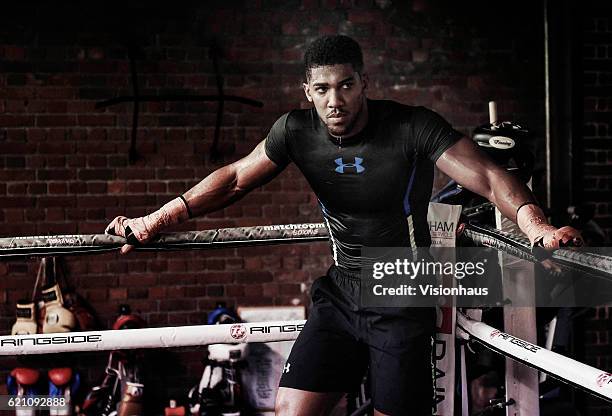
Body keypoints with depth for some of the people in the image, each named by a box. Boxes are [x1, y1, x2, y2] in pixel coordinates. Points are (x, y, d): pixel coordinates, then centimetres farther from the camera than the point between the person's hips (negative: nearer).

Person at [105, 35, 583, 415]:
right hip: (340, 295, 4)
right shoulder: (297, 130, -5)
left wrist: (539, 229, -42)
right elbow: (235, 178, 4)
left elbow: (490, 178, -23)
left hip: (404, 304, -3)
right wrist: (156, 220, -3)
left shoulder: (411, 127, -17)